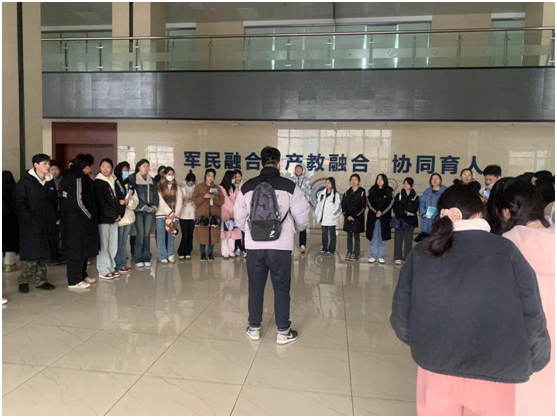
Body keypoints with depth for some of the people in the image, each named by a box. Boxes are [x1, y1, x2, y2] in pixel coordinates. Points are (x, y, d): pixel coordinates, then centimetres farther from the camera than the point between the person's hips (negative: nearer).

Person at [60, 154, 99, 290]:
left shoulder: (76, 176, 13)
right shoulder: (77, 179, -18)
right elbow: (78, 202, -24)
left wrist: (90, 216, 12)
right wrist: (89, 216, -11)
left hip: (79, 222, 10)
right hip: (77, 222, -10)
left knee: (83, 249, 18)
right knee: (77, 250, -1)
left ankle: (82, 276, 30)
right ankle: (74, 281, 8)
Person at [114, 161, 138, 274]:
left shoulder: (130, 185, 14)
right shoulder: (114, 184, -7)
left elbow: (136, 201, 9)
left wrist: (128, 202, -9)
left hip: (128, 216, 7)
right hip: (118, 217, -6)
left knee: (124, 242, 14)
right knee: (118, 242, -1)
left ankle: (123, 264, 22)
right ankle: (118, 266, 7)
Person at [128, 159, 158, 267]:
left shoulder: (152, 180, 17)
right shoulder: (133, 178, 2)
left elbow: (155, 195, 14)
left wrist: (154, 207, -3)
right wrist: (144, 207, -11)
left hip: (150, 211, 3)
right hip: (139, 210, -3)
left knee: (147, 235, 2)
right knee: (140, 235, -7)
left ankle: (146, 258, 9)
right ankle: (138, 259, 2)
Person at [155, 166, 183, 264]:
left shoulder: (177, 187, 11)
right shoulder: (159, 186, -2)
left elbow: (180, 201, 4)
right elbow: (161, 202, -8)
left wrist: (175, 214, -7)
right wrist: (170, 213, -11)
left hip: (174, 215, 3)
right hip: (161, 214, -3)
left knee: (171, 236, 5)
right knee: (161, 236, -2)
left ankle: (170, 255, 12)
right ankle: (163, 256, 3)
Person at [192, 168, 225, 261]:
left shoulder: (217, 188, 12)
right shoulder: (199, 187, 5)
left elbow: (222, 201, 3)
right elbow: (195, 200, -2)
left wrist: (214, 197, -13)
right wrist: (204, 197, -17)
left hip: (214, 214, 2)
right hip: (202, 214, -2)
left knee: (213, 235, -1)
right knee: (202, 235, -3)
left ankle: (210, 254, 13)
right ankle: (203, 254, 11)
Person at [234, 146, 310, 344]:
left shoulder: (247, 187, 1)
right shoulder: (289, 186, -6)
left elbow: (239, 217, 9)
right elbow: (302, 216, -2)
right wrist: (296, 229, 21)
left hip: (254, 246, 2)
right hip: (280, 247, -2)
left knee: (255, 287, 17)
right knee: (281, 288, 12)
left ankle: (254, 328, 28)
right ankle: (283, 331, 20)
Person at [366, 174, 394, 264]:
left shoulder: (389, 191, 3)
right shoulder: (372, 190, 6)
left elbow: (390, 204, -3)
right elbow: (369, 203, -2)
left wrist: (382, 212, -15)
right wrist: (376, 211, -14)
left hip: (385, 218, -1)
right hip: (373, 217, 1)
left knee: (383, 237, 3)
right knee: (373, 237, 4)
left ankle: (381, 257, 10)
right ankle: (373, 256, 10)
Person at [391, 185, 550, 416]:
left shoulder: (421, 254, -6)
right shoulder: (505, 250, -9)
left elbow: (401, 312, -4)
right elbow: (531, 314, -8)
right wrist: (534, 360, 10)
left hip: (435, 367, 1)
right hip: (491, 372, -1)